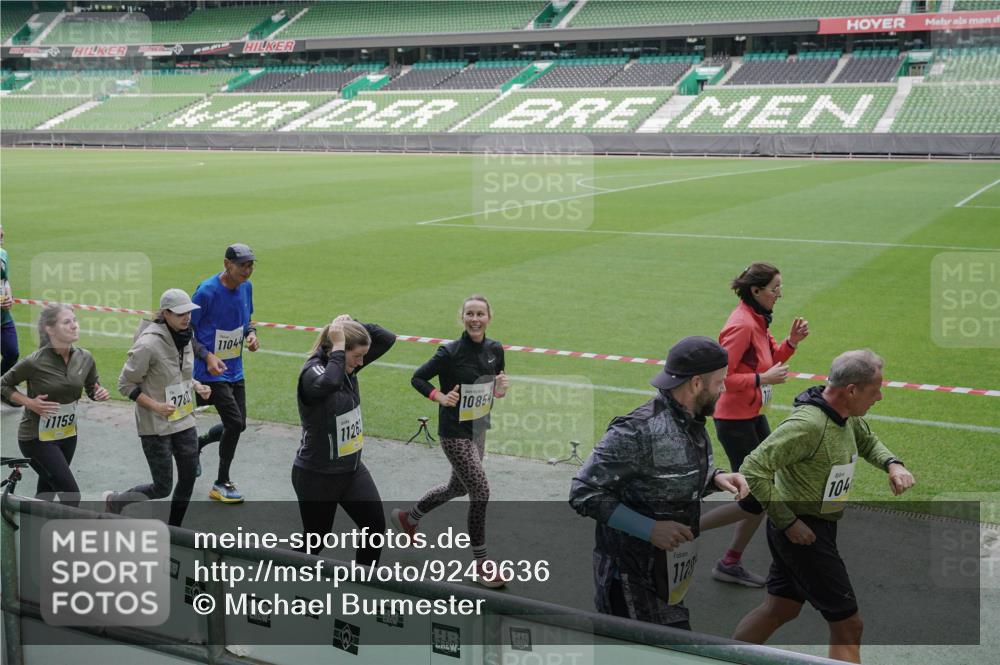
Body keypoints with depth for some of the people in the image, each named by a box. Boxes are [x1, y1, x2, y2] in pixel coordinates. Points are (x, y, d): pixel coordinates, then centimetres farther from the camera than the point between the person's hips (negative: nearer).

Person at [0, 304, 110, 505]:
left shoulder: (84, 358, -6)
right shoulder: (35, 362, -21)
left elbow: (92, 388, 11)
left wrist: (100, 393, -11)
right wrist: (30, 403, -19)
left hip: (67, 435, 6)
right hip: (37, 438, -6)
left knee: (47, 493, 22)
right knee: (71, 496, -11)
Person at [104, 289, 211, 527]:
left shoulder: (185, 337, 1)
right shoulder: (148, 344, -22)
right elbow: (125, 384, -13)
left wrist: (196, 385, 0)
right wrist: (154, 405, -22)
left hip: (184, 420, 7)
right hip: (156, 426, -7)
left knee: (188, 478, 9)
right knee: (162, 487, 1)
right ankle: (114, 501, 27)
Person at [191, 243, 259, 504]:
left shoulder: (246, 287, 1)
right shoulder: (207, 291, -19)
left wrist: (251, 333, -5)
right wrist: (207, 356, -25)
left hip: (235, 369, 7)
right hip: (211, 371, -7)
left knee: (238, 425, 11)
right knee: (234, 422, -11)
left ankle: (196, 444, 39)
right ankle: (221, 483, 7)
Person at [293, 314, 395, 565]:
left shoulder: (347, 365, -2)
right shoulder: (312, 372, -23)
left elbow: (387, 339, 2)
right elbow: (328, 384, -48)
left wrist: (354, 325, -11)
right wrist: (338, 346, -34)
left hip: (352, 468, 7)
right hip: (317, 475, -7)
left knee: (376, 526, 5)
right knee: (316, 539, 8)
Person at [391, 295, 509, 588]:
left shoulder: (495, 350, -1)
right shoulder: (450, 352, -18)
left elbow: (499, 384, 12)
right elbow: (417, 378, -8)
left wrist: (500, 390, -10)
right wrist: (440, 397, -22)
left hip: (479, 429, 8)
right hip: (455, 432, -8)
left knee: (459, 487, 23)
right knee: (481, 490, -9)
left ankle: (408, 518, 47)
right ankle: (481, 563, 6)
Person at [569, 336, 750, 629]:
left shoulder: (692, 424, 5)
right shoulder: (637, 431, -23)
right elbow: (583, 493, -21)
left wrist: (716, 478, -2)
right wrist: (650, 529, -25)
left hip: (670, 571, 8)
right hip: (633, 580, -8)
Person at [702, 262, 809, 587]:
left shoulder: (756, 320, 8)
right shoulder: (741, 325, -21)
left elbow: (772, 359, 17)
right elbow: (721, 377, -25)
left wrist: (791, 342, 1)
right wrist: (763, 379, -22)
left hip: (753, 415, 10)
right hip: (735, 420, -10)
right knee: (754, 501, -3)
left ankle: (731, 563, 23)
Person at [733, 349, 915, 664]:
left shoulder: (845, 414, 1)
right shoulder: (808, 424, -28)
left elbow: (867, 441, 23)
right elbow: (753, 470, -31)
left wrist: (892, 464, 1)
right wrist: (788, 522, -25)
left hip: (819, 525, 9)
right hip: (802, 531, -9)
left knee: (781, 609, 21)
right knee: (847, 622, 0)